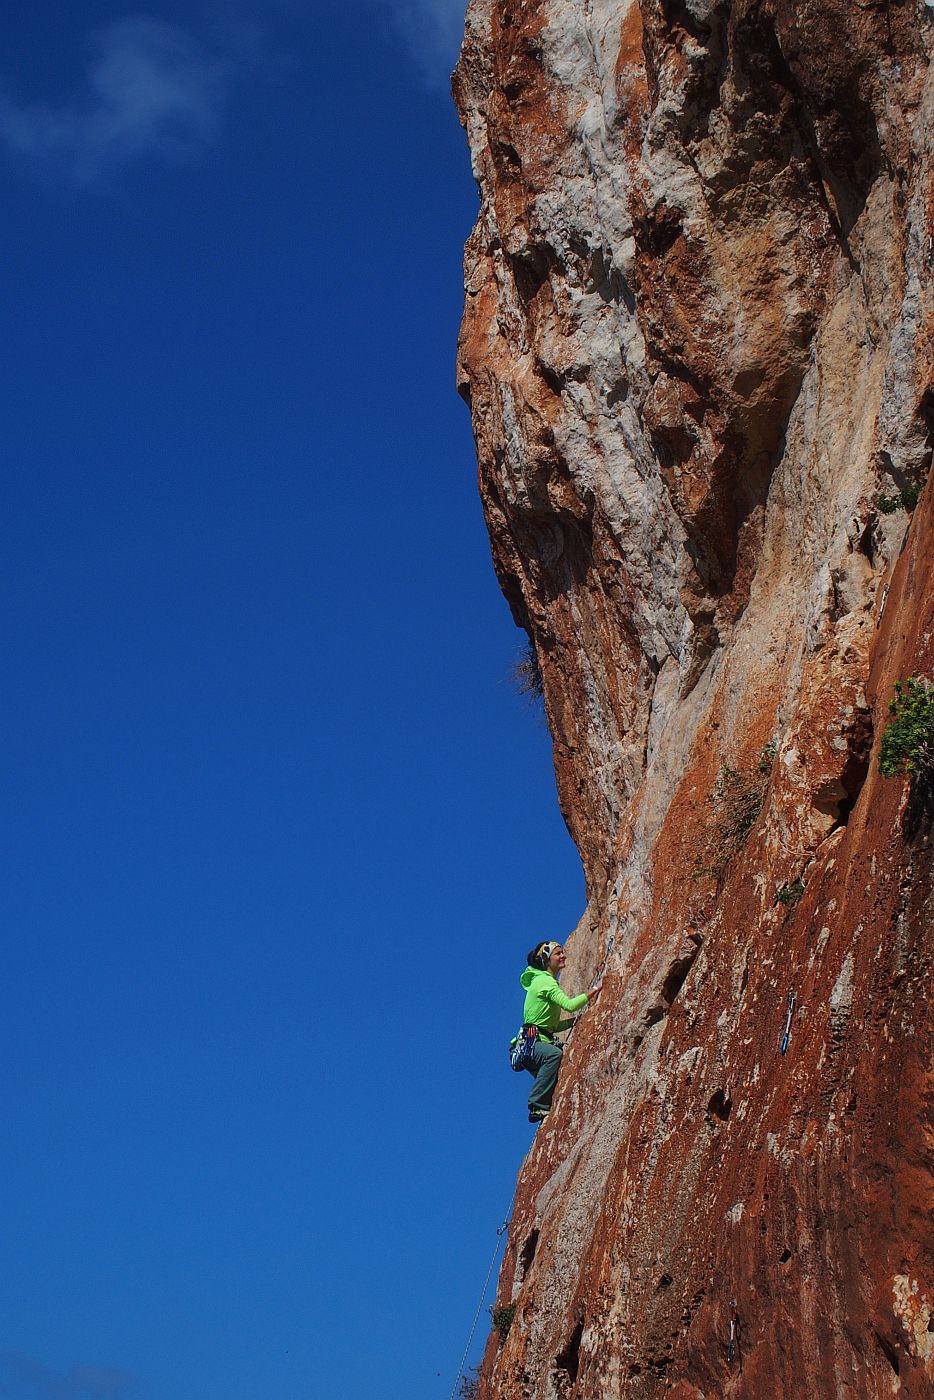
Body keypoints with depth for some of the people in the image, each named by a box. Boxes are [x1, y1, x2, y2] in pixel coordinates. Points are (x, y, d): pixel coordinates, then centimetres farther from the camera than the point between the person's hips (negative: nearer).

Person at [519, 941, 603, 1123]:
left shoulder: (547, 981, 22)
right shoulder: (544, 981, -8)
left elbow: (553, 1025, 23)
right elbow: (569, 1005, -25)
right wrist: (595, 989, -19)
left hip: (542, 1042, 11)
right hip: (530, 1043, -11)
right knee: (554, 1054, -37)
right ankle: (537, 1106, -35)